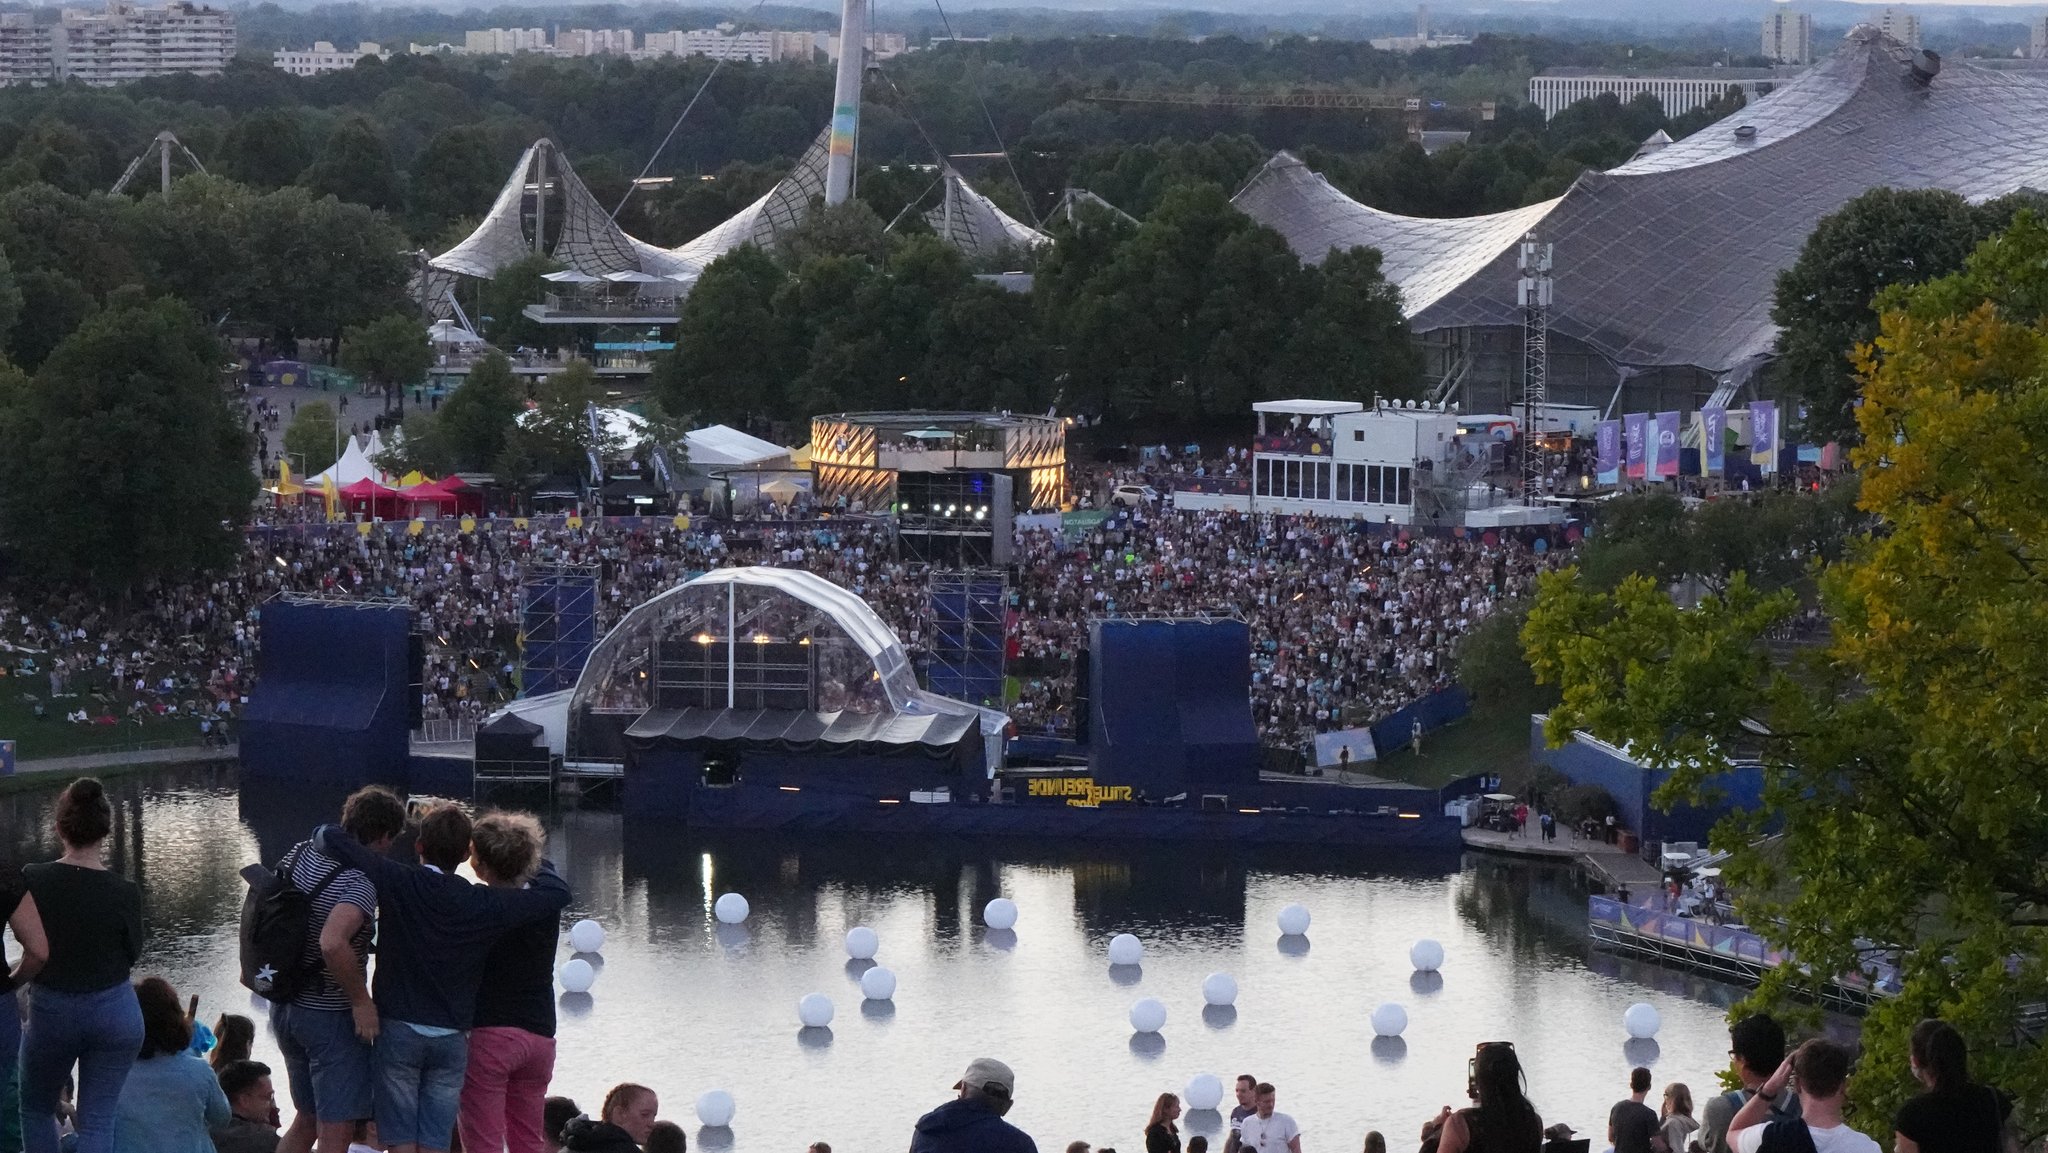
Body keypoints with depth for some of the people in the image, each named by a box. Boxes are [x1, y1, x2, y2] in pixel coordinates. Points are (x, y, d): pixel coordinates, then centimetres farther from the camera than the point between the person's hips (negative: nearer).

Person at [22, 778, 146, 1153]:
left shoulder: (32, 881, -14)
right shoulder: (123, 893, -16)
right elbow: (132, 954, -1)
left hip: (50, 1011, 0)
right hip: (113, 1010, 0)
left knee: (37, 1109, 22)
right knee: (98, 1119, 7)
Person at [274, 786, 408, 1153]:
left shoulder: (300, 854, 3)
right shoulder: (361, 884, -22)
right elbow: (332, 943, -37)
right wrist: (362, 1002, -25)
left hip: (286, 1009, 9)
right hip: (331, 1017, -9)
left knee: (305, 1121, 22)